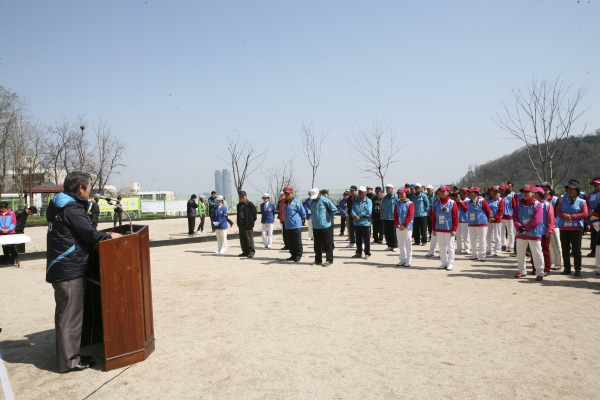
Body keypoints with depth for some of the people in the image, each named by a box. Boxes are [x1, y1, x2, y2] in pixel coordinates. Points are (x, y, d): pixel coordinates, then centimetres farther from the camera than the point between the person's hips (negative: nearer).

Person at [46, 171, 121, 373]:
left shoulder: (61, 206, 14)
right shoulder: (72, 209, -17)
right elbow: (90, 234, -18)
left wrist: (102, 234, 11)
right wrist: (109, 236, -2)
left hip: (61, 268, 10)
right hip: (69, 270, -10)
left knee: (65, 313, 17)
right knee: (70, 315, -2)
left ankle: (68, 355, 28)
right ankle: (69, 360, 7)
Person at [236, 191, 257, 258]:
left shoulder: (250, 204, -7)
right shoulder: (239, 205, 15)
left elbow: (254, 213, -6)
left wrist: (252, 222, -7)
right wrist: (238, 223, 13)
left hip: (248, 225, -7)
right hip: (241, 225, 7)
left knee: (249, 239, -4)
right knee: (242, 239, 10)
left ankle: (251, 251, 1)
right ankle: (245, 252, 19)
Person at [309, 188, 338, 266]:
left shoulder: (325, 200, -12)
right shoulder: (312, 202, 6)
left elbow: (334, 209, -11)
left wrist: (328, 217, -3)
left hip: (326, 226, -6)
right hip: (315, 227, 6)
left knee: (328, 244, 1)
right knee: (317, 245, 13)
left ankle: (329, 260, 8)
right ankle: (318, 260, 23)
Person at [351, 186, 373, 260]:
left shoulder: (368, 201, -5)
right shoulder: (356, 201, 10)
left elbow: (368, 212, -15)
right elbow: (352, 210, 1)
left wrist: (360, 216, -13)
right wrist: (355, 216, -19)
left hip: (365, 223, -5)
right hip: (356, 223, 5)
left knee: (366, 240, 2)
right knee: (358, 239, 14)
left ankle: (367, 254, 11)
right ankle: (358, 253, 24)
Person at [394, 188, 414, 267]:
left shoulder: (410, 204, -5)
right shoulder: (397, 204, 11)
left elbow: (410, 216, -12)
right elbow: (395, 215, 7)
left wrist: (404, 225, -16)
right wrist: (397, 224, -7)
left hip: (407, 227, -5)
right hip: (398, 227, 5)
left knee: (408, 244, -1)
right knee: (401, 244, 11)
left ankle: (408, 261, 5)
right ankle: (402, 260, 19)